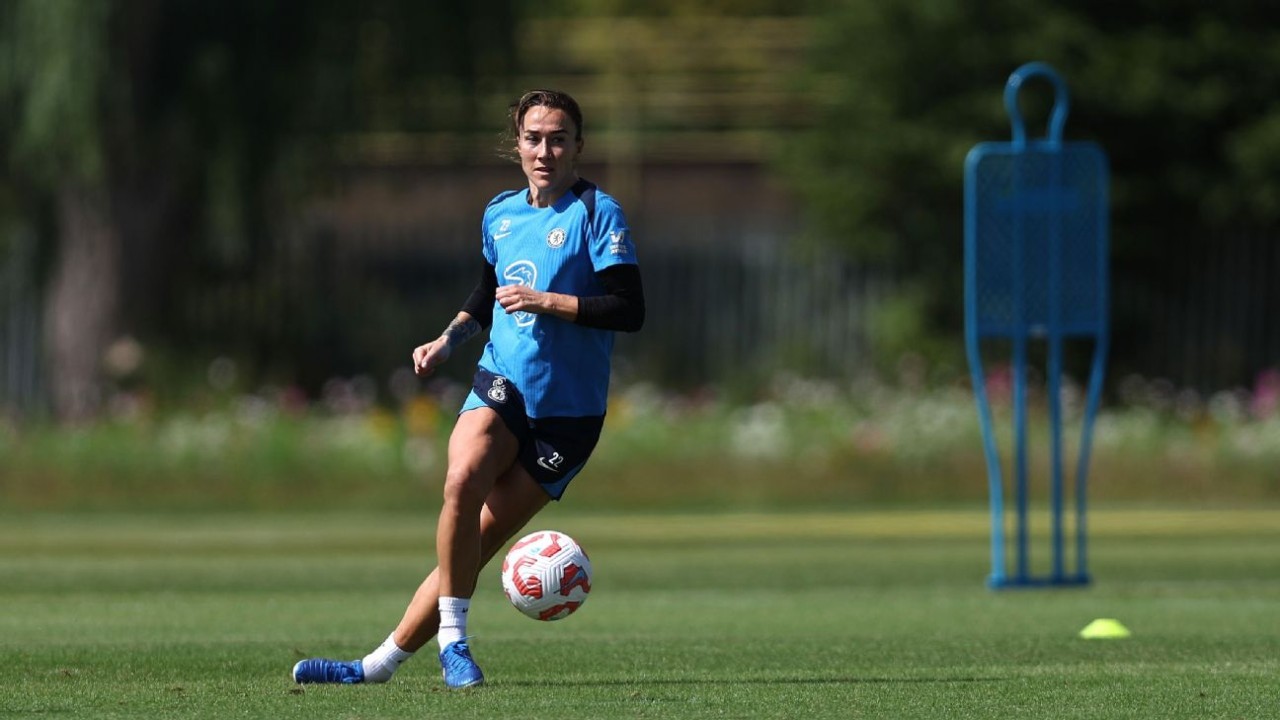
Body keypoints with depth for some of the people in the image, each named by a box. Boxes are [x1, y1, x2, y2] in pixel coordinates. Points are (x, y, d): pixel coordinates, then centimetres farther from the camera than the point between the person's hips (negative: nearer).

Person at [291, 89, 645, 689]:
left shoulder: (597, 212, -7)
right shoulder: (499, 214, 11)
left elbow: (629, 310, -15)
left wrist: (546, 302, -21)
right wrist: (448, 340, 13)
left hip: (566, 412, -4)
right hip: (499, 389, 4)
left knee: (476, 544, -6)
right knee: (462, 481, -28)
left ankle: (382, 662, 1)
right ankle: (452, 636, -18)